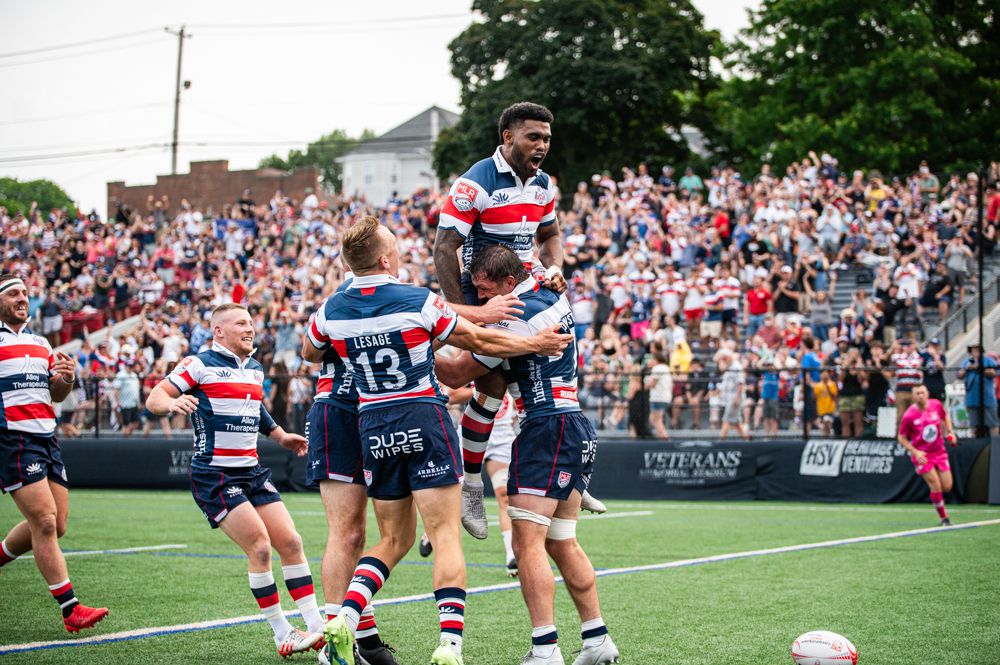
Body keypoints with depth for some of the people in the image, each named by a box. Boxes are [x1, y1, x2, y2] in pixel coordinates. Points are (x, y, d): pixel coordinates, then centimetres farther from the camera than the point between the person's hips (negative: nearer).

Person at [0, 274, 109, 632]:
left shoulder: (40, 342, 19)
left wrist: (65, 379, 2)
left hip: (46, 438, 8)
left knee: (55, 526, 7)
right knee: (45, 524, -12)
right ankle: (71, 610, -9)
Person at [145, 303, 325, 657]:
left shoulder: (256, 368, 16)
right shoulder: (200, 365, -7)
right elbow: (153, 399, -8)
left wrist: (280, 436, 32)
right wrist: (173, 403, -29)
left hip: (252, 472, 7)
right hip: (214, 476, -7)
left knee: (290, 542, -1)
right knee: (259, 547, -14)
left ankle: (317, 627, 5)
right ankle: (282, 633, -3)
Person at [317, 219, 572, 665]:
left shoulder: (331, 311, 0)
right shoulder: (419, 302, -10)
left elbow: (310, 355, 21)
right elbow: (479, 341, 1)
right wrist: (535, 344, 15)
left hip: (373, 429, 4)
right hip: (424, 420, -4)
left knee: (393, 540, 16)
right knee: (446, 537, -4)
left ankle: (345, 618, -4)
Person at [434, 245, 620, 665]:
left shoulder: (517, 317, -15)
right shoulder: (551, 296, 11)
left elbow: (457, 375, -7)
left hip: (547, 429, -10)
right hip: (576, 429, 10)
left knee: (527, 542, -11)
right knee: (562, 544, 12)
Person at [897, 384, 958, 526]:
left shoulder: (936, 405, -7)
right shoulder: (909, 416, -17)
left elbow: (945, 417, 17)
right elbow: (901, 438, -7)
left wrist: (950, 432, 1)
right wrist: (915, 452, -17)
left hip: (939, 452, 4)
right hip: (922, 455, -4)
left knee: (947, 486, 0)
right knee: (936, 486, -12)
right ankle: (944, 518, 5)